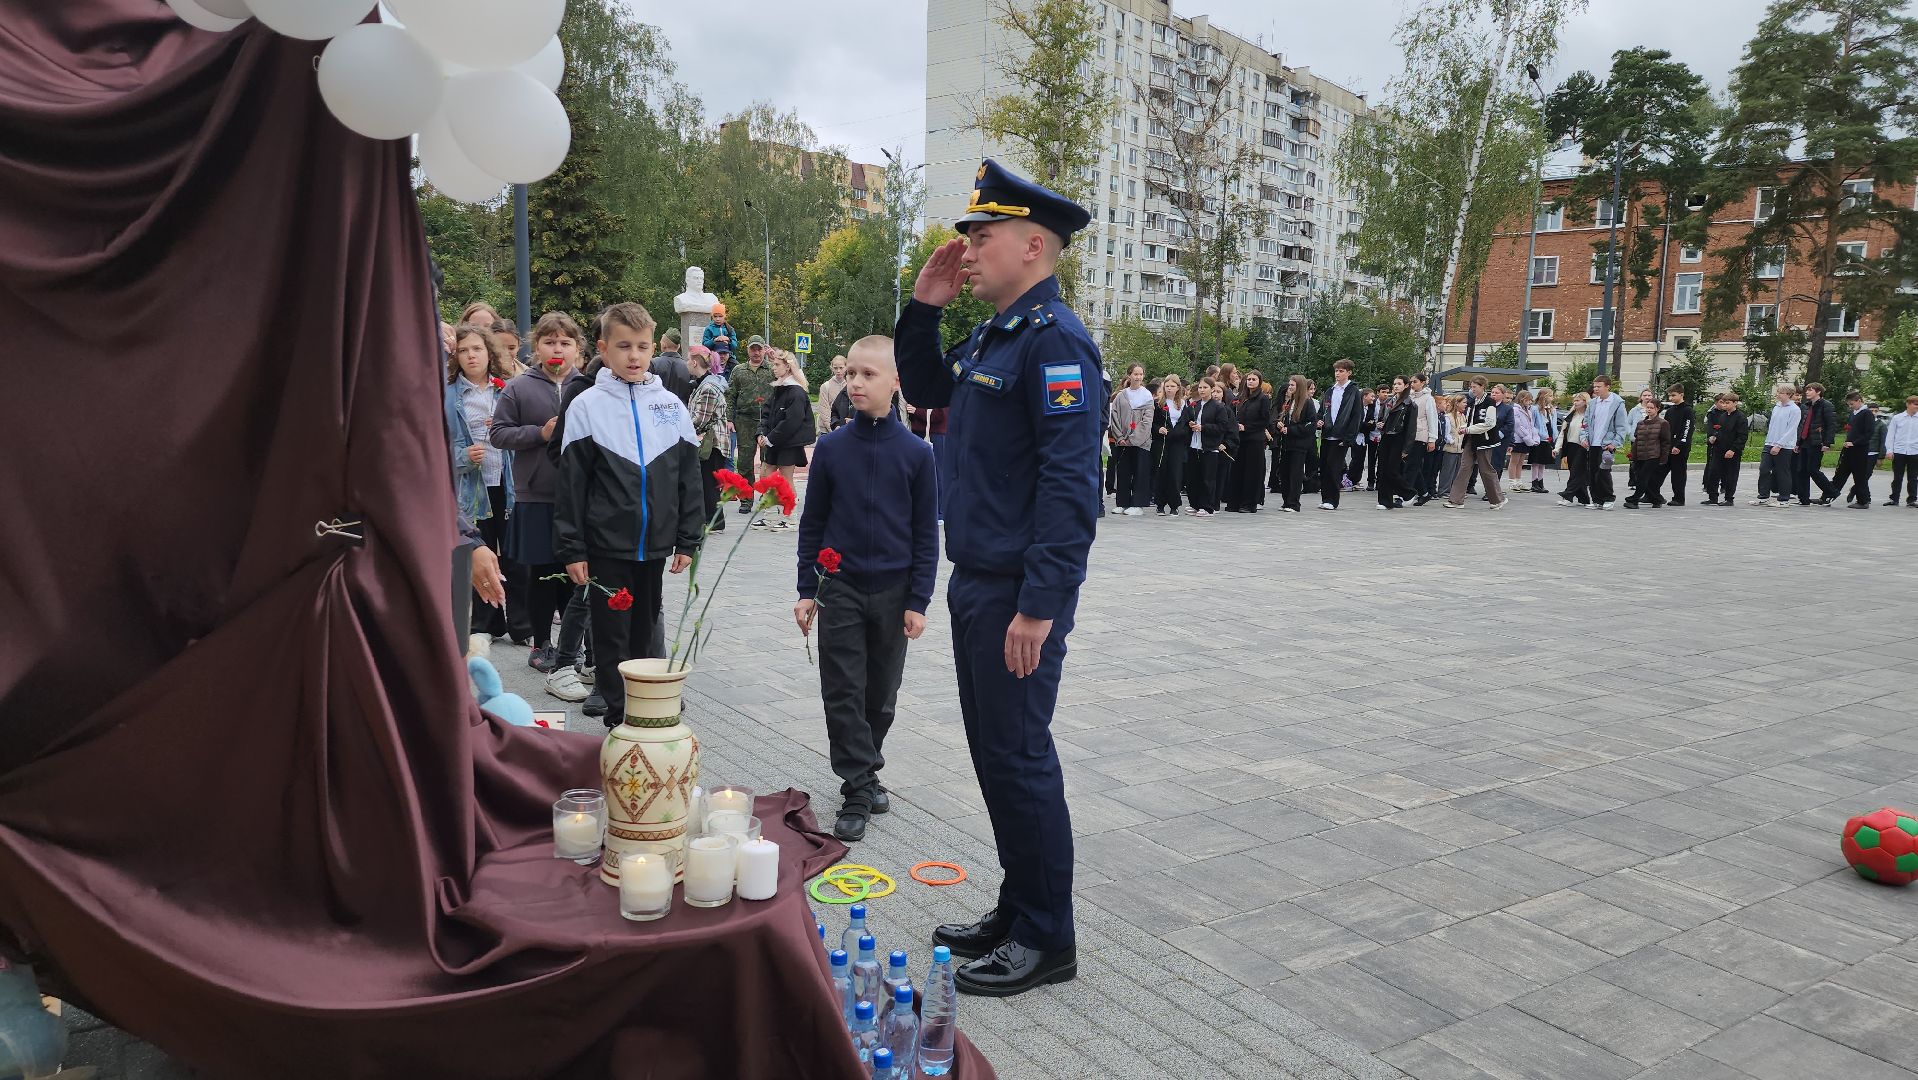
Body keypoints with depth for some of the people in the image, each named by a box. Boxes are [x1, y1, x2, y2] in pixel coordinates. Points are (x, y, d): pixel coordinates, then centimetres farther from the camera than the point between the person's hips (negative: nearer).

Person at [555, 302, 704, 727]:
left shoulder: (671, 406, 4)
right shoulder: (588, 405, -4)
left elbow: (689, 477, 7)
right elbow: (572, 483, -4)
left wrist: (688, 540, 4)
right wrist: (572, 549, -7)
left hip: (655, 545, 3)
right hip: (607, 546, -3)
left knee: (645, 634, 15)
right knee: (612, 638, 4)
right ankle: (620, 720, 13)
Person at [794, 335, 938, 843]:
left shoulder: (916, 452, -5)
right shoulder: (831, 447, -2)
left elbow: (926, 532, -1)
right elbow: (812, 522, 4)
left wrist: (918, 601, -4)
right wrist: (807, 590, 2)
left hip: (893, 592, 0)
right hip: (840, 589, 0)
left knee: (881, 695, 13)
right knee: (843, 694, 0)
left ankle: (867, 769, 33)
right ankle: (857, 792, 9)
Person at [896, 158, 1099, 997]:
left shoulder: (1055, 339, -16)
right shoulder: (992, 335, 13)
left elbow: (1070, 482, -23)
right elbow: (924, 390, 29)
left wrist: (1039, 606, -25)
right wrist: (924, 305, 13)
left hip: (1019, 595, -10)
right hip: (973, 582, 10)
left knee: (1019, 761, 0)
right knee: (993, 754, 17)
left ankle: (1046, 942, 16)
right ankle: (1016, 912, 32)